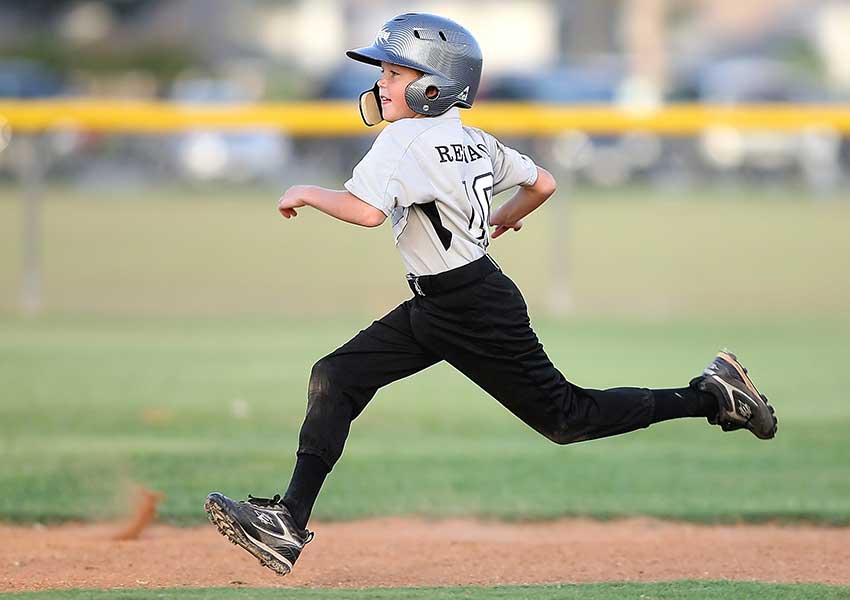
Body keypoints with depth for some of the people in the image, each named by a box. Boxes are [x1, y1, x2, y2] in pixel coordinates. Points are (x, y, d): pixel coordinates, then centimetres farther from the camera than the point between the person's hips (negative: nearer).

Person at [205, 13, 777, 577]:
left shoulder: (406, 139, -21)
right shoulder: (473, 138, 5)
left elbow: (366, 210, -35)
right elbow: (542, 184, 14)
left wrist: (307, 193, -18)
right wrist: (504, 216, 34)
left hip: (477, 312, -10)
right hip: (432, 309, 10)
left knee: (565, 417, 2)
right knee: (334, 379, 0)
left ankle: (711, 395, 13)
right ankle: (290, 523, -2)